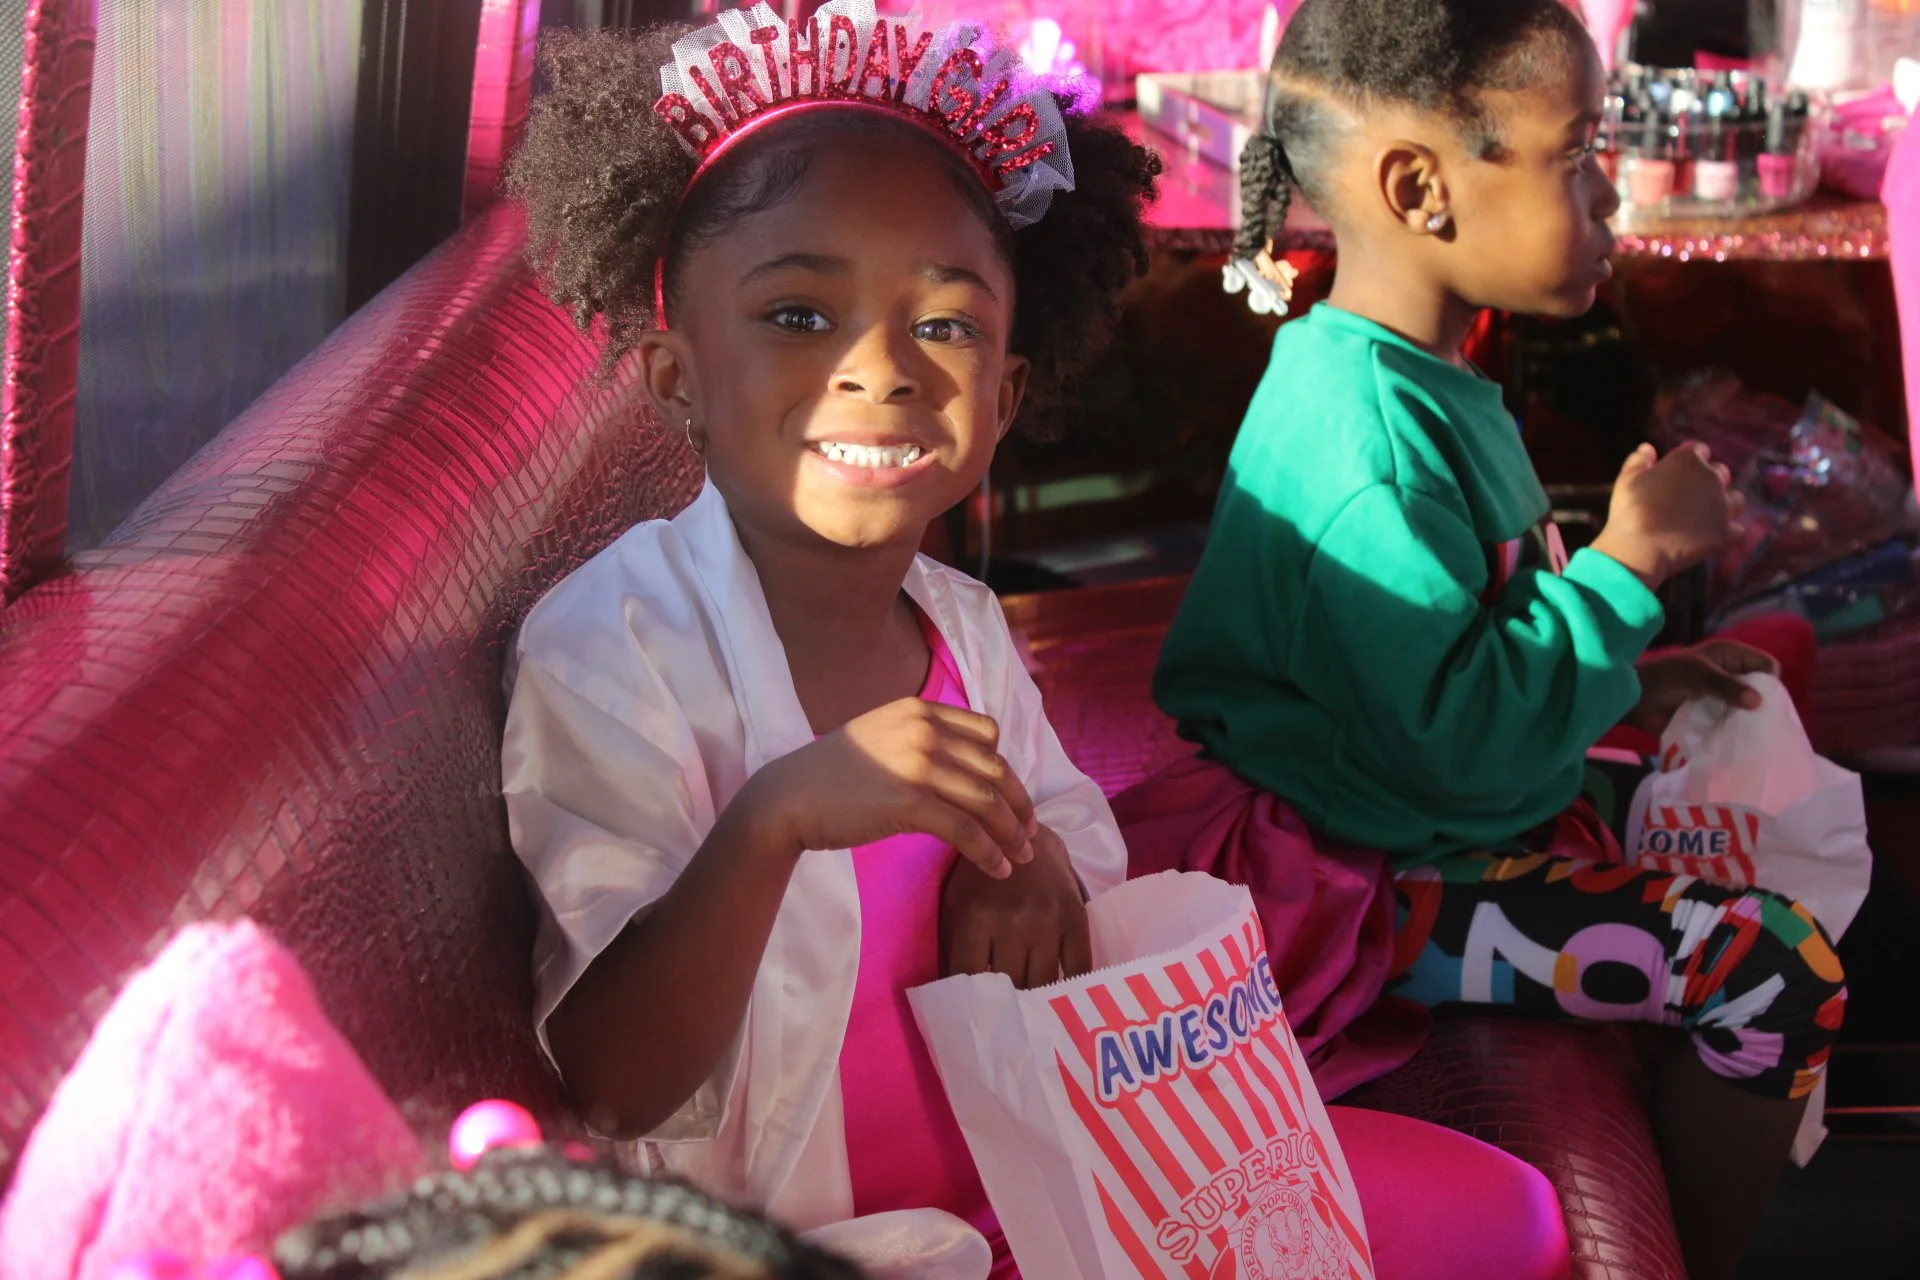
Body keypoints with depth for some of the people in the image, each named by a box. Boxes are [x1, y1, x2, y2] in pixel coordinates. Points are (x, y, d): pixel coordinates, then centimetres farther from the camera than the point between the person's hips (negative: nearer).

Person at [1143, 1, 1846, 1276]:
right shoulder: (1366, 437, -26)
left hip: (1471, 830, 11)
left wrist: (1626, 682, 10)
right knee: (1777, 969, -13)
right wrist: (1628, 562, -22)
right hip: (1389, 891, -11)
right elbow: (1454, 738, -30)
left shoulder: (1431, 387, 7)